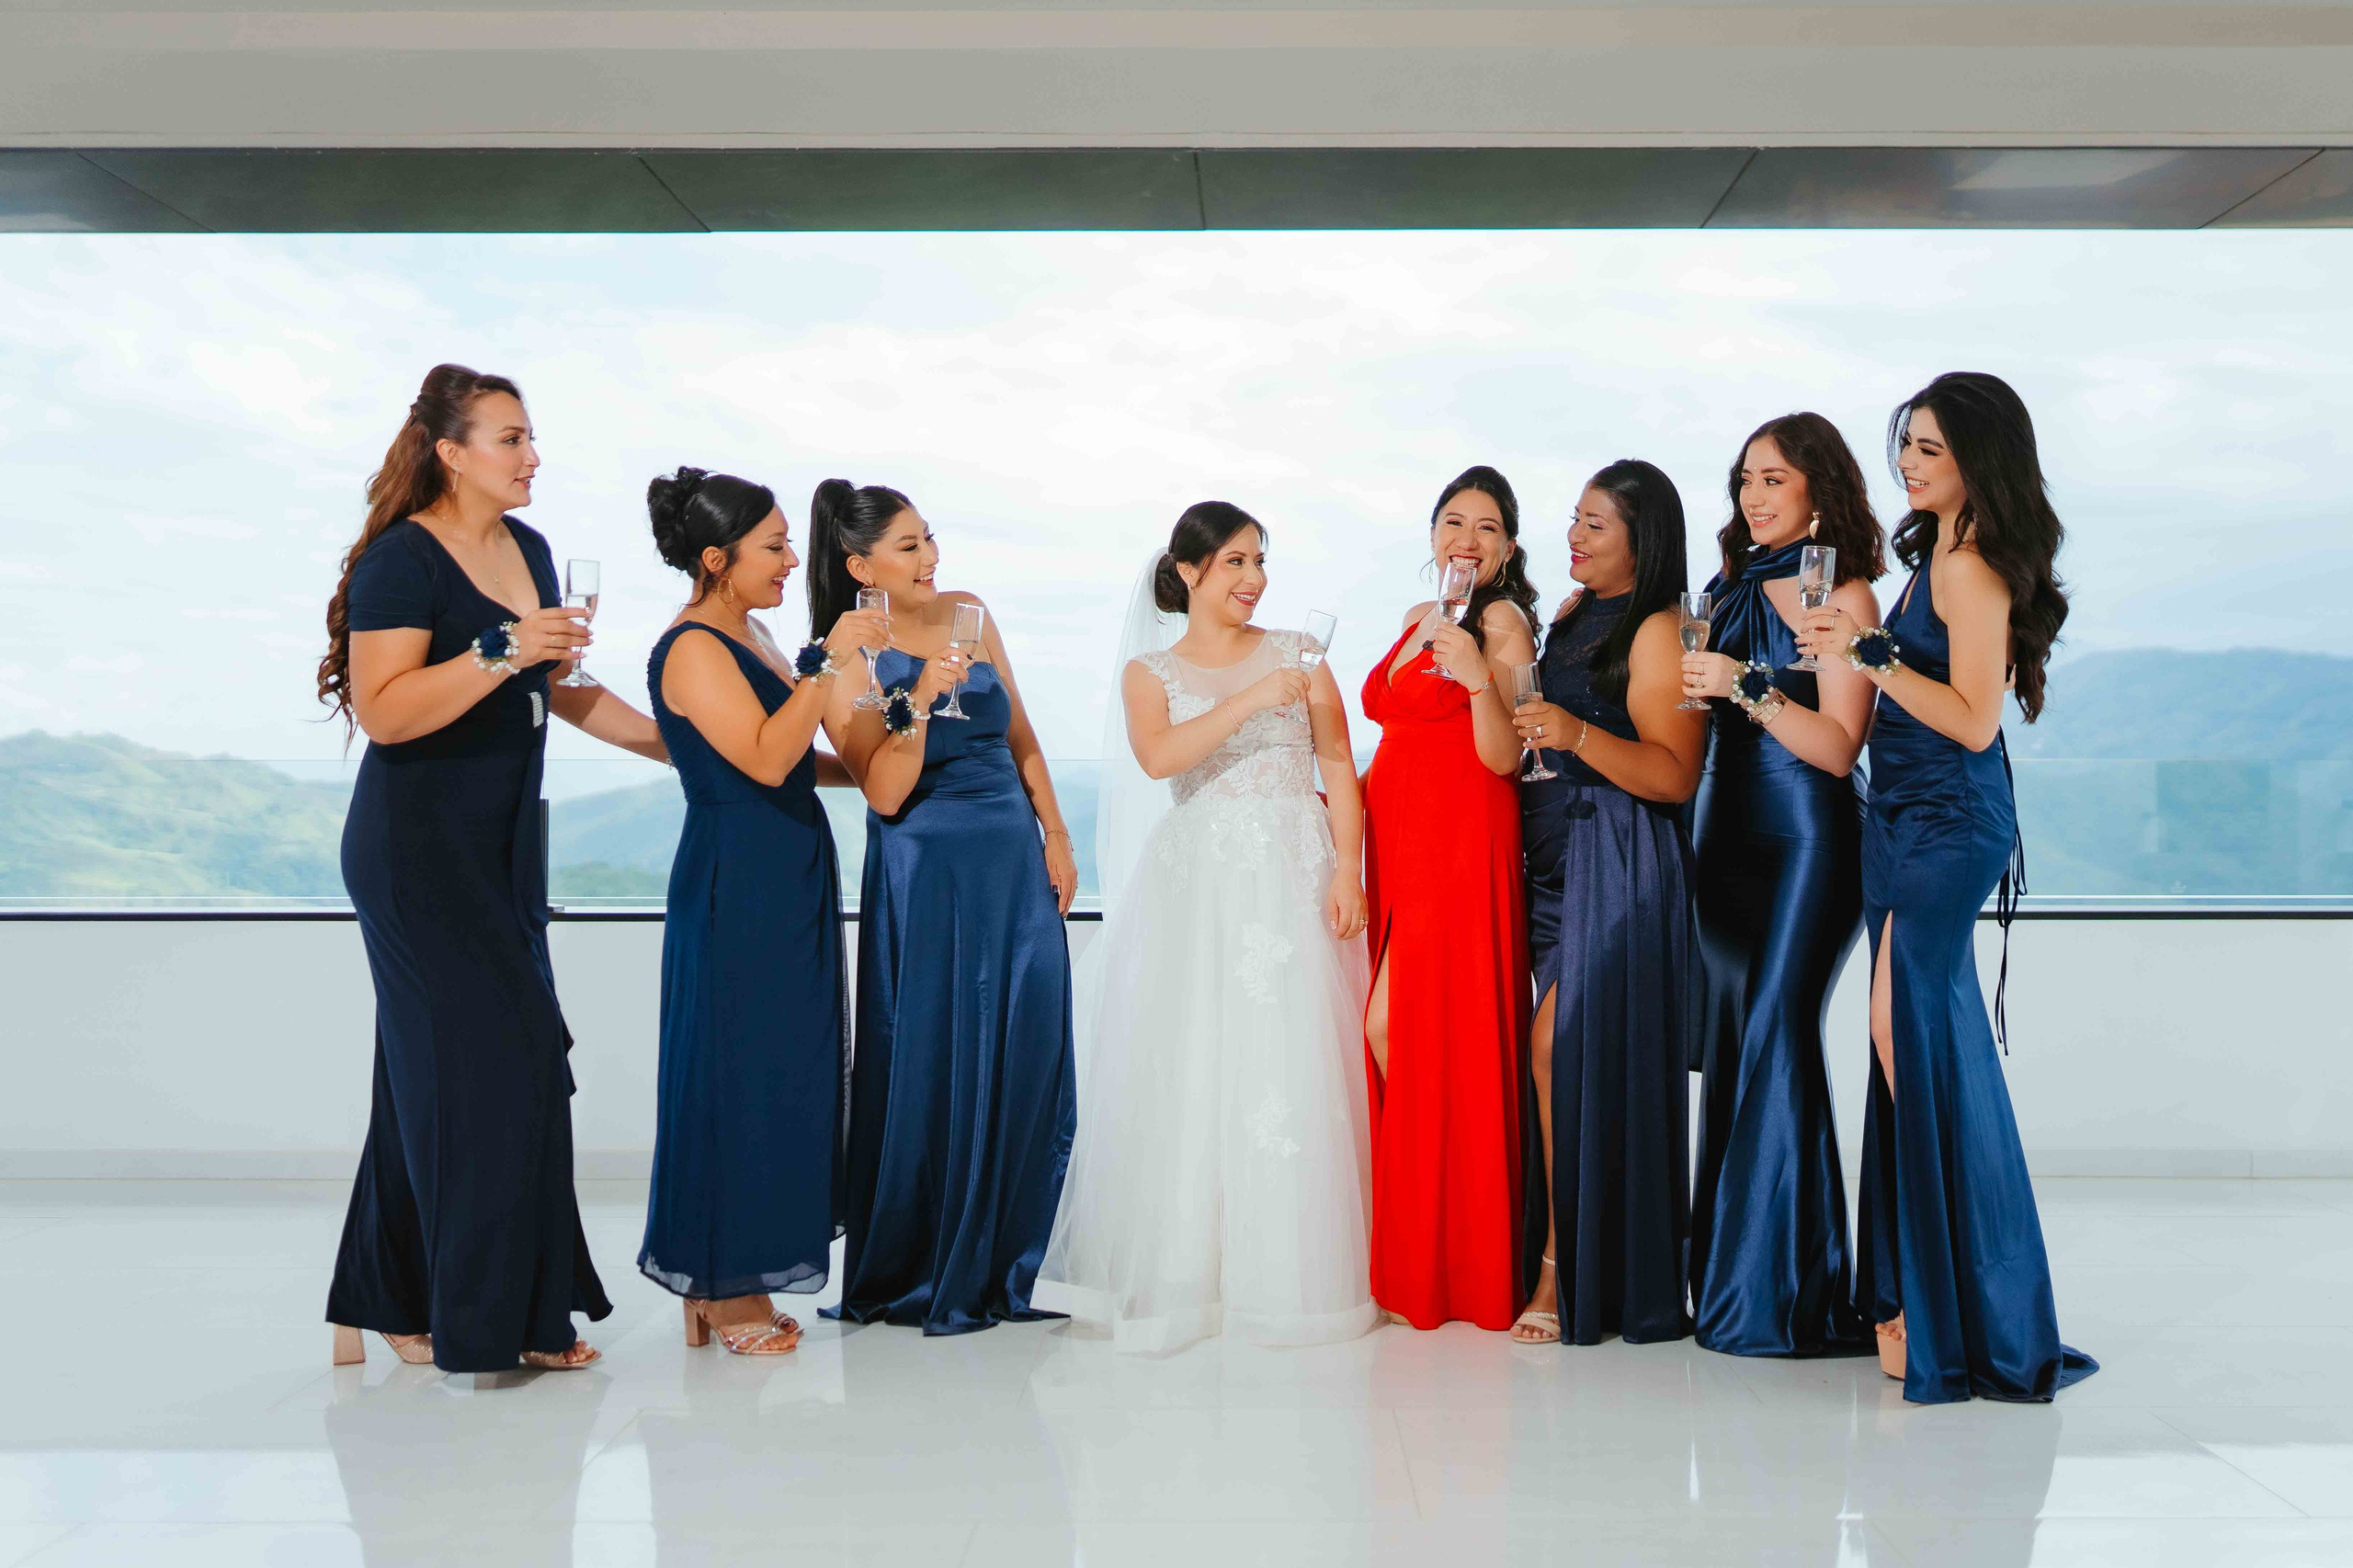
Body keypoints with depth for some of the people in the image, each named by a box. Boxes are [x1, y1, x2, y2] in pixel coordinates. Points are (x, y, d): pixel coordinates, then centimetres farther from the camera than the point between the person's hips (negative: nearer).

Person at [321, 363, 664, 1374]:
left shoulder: (530, 551, 12)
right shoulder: (403, 561, -12)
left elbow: (556, 688, 21)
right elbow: (385, 712, -21)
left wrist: (677, 745, 18)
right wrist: (502, 650, -27)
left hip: (501, 847, 8)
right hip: (416, 850, -8)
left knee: (442, 1074, 11)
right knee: (497, 1059, -10)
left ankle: (395, 1309, 21)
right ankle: (482, 1316, 2)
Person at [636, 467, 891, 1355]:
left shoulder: (748, 635, 15)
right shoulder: (693, 649, -14)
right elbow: (765, 759, -24)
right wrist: (829, 660, -24)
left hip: (785, 883, 10)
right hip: (734, 889, -10)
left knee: (780, 1073, 12)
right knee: (736, 1075, -2)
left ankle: (729, 1284, 22)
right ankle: (723, 1294, 11)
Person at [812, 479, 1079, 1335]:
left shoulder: (969, 615, 8)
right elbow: (885, 793, -14)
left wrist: (1055, 836, 9)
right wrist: (920, 697, -25)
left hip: (1014, 863, 5)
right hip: (925, 875, -5)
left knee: (1026, 1061, 4)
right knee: (932, 1072, 0)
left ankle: (997, 1271, 19)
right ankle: (916, 1277, 18)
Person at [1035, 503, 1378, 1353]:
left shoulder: (1296, 653, 10)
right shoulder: (1149, 670, 8)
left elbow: (1338, 765, 6)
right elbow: (1158, 756, -12)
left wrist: (1347, 870, -6)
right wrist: (1250, 701, -21)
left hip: (1295, 879, 0)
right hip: (1198, 888, 0)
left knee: (1295, 1068, -4)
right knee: (1190, 1073, -2)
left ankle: (1291, 1270, 8)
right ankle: (1185, 1272, 9)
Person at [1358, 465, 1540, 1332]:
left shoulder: (1503, 621, -6)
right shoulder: (1420, 617, 18)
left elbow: (1503, 758, -15)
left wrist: (1480, 676, -29)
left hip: (1461, 840, -8)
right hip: (1397, 836, 8)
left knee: (1394, 1027, -9)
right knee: (1390, 1032, 6)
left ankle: (1448, 1248, 3)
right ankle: (1415, 1241, 17)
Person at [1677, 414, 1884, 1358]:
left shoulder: (1842, 597, -5)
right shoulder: (1732, 585, 15)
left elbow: (1838, 747, -14)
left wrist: (1750, 685, -20)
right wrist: (1698, 680, 2)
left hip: (1806, 839, -7)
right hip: (1725, 832, 7)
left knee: (1774, 1039, -11)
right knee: (1732, 1044, 8)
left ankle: (1782, 1292, -3)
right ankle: (1728, 1276, 16)